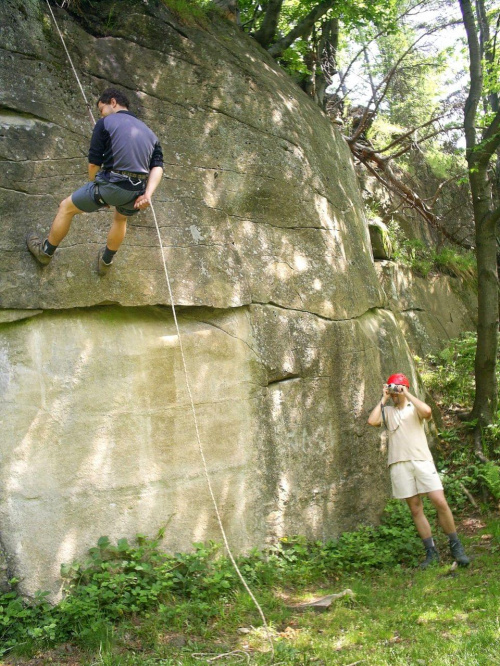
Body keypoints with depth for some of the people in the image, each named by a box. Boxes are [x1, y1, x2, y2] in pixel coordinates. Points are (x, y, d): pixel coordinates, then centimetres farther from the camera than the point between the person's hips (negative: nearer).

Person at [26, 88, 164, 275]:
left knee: (66, 207, 19)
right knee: (121, 218, 39)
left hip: (112, 184, -5)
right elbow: (157, 166, 4)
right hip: (137, 193, 5)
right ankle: (105, 262, 51)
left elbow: (94, 163, -2)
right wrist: (148, 194, -6)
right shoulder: (148, 132, 19)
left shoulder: (105, 123, 4)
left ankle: (45, 251, 35)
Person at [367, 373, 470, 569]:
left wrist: (406, 394, -6)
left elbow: (427, 411, -14)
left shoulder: (415, 408, 10)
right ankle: (431, 552, 10)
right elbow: (372, 421, -4)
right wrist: (383, 399, 2)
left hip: (422, 460, -2)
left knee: (440, 503, -9)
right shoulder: (387, 411, 16)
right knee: (416, 509, 2)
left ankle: (456, 547, 6)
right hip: (399, 463, 2)